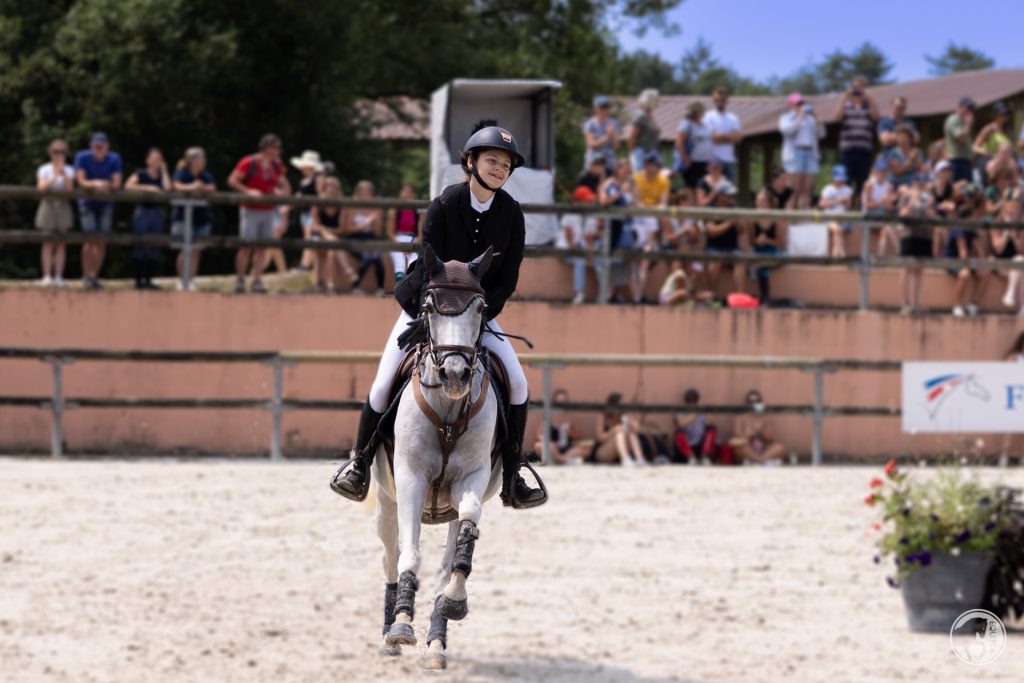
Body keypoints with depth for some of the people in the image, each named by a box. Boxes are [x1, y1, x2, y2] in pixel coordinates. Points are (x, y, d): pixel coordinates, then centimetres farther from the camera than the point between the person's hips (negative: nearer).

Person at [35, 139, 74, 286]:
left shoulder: (69, 170, 5)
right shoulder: (44, 169, 1)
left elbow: (70, 189, -6)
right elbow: (41, 187, -11)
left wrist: (64, 174, -16)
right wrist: (54, 177, -18)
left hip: (63, 206, 1)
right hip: (48, 206, -1)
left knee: (60, 243, -1)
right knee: (48, 243, -5)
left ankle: (58, 276, 0)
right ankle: (47, 276, -5)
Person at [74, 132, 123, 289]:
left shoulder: (114, 159, -7)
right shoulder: (82, 158, -12)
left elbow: (117, 184, -13)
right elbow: (81, 182, -18)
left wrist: (107, 186, -35)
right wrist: (95, 184, -37)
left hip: (105, 204, 3)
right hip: (87, 203, -3)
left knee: (102, 241, -2)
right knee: (91, 239, -16)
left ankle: (94, 276, 8)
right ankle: (86, 275, -8)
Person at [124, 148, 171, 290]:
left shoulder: (162, 175, 12)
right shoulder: (141, 174, 0)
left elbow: (167, 188, -8)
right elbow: (128, 185, -15)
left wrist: (164, 170, 0)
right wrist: (147, 188, -19)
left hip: (157, 212, 5)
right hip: (142, 210, -5)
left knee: (154, 248, 3)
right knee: (140, 246, -6)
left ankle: (148, 279, 8)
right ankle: (138, 280, -4)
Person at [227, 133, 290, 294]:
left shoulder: (276, 165, 10)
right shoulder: (249, 163, -8)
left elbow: (284, 185, 20)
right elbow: (232, 181, -8)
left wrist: (282, 192, -3)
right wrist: (248, 191, -19)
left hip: (268, 212, 6)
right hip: (251, 210, -6)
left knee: (262, 247, 2)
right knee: (247, 246, -7)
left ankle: (257, 281, 3)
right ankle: (239, 280, 1)